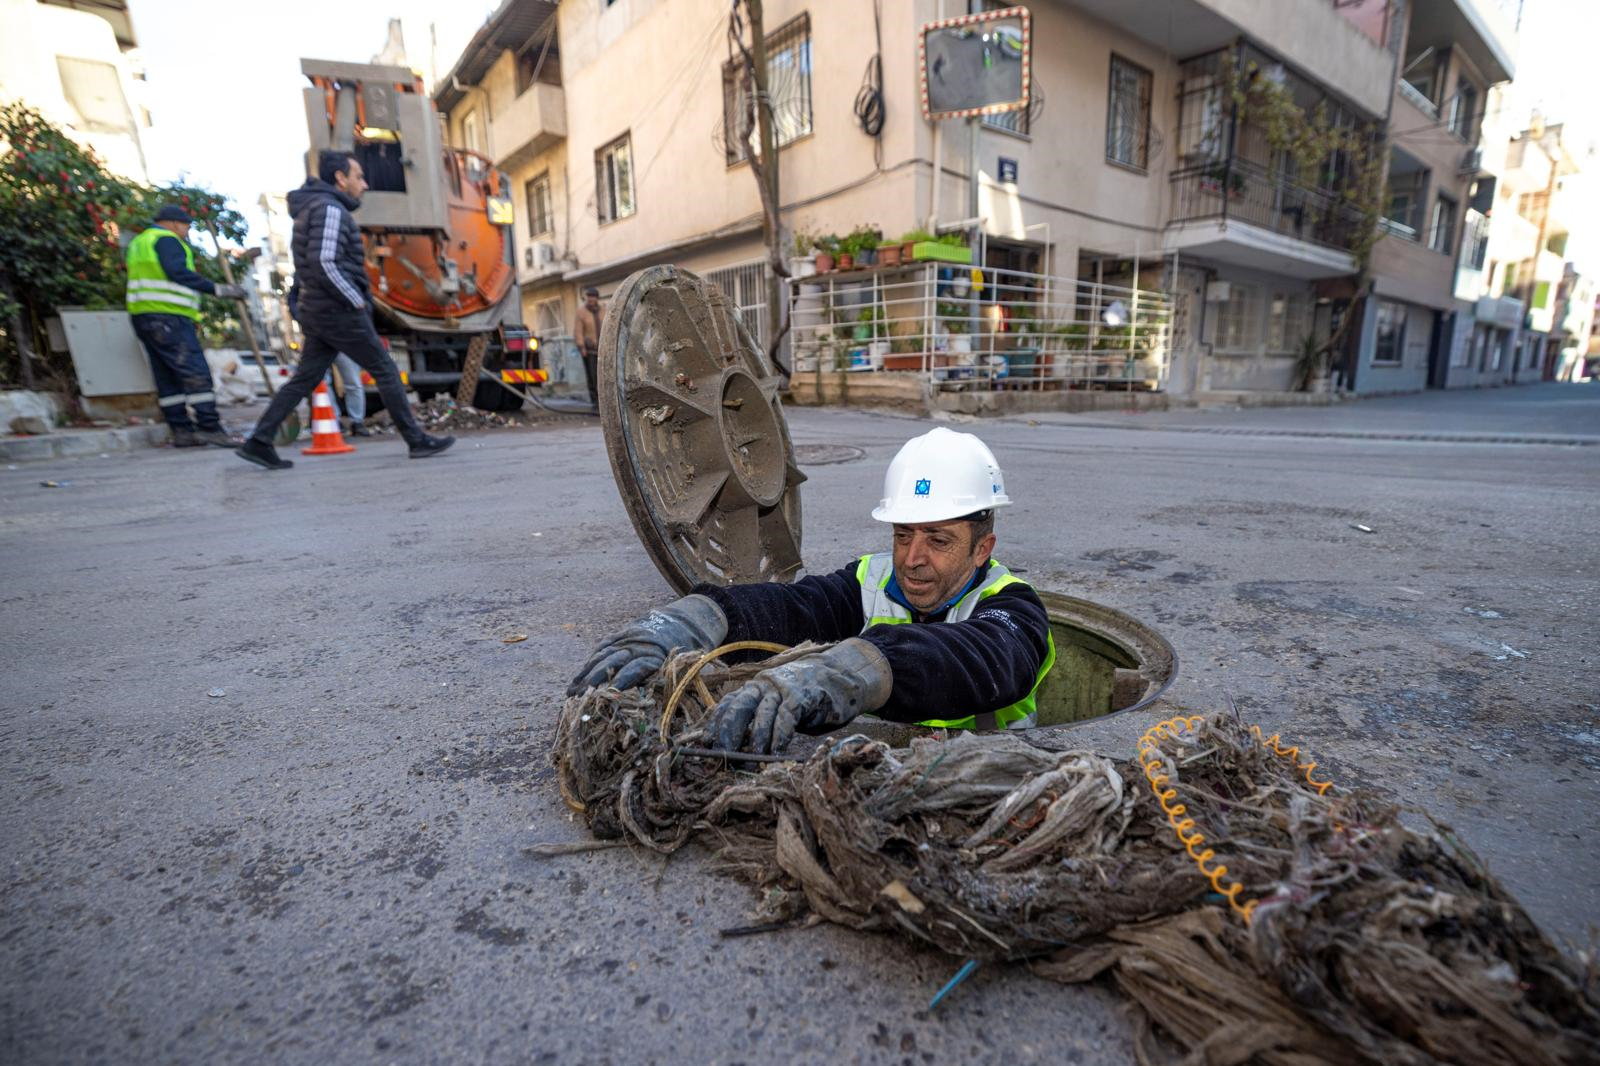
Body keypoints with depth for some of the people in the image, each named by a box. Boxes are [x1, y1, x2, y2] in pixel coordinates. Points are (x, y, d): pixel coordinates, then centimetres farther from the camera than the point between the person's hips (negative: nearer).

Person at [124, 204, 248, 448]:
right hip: (168, 317, -10)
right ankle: (210, 427, -19)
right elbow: (178, 273, -20)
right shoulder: (166, 239, -5)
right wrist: (217, 289, -23)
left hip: (144, 317, 10)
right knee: (196, 372, -13)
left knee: (167, 377, 7)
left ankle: (182, 430, 6)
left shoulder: (138, 243, 26)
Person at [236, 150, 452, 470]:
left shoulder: (313, 208, 21)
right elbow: (323, 264, -22)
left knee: (305, 378, 8)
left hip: (317, 312, 9)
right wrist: (357, 301, -15)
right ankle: (417, 440, 1)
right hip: (339, 311, -9)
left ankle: (259, 441, 7)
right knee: (385, 371, -2)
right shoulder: (330, 208, -11)